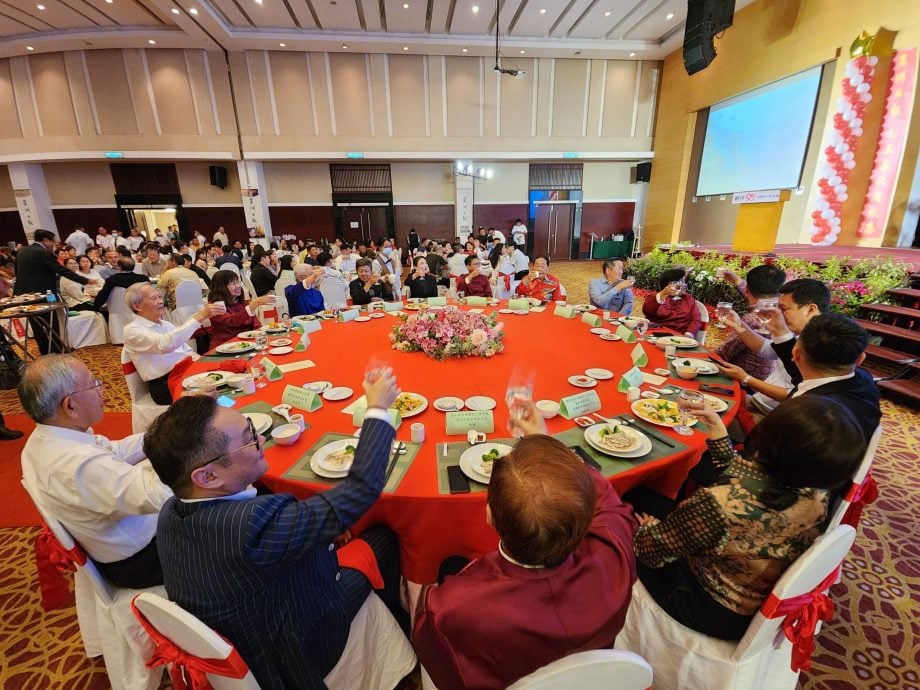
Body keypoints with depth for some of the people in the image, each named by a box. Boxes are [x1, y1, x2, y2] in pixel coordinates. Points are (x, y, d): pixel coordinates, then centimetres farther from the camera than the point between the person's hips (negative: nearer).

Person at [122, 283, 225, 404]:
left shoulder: (166, 325, 18)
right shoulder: (132, 330, -6)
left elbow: (188, 352, 20)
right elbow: (165, 345, -27)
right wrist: (200, 317, -33)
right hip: (165, 385, -7)